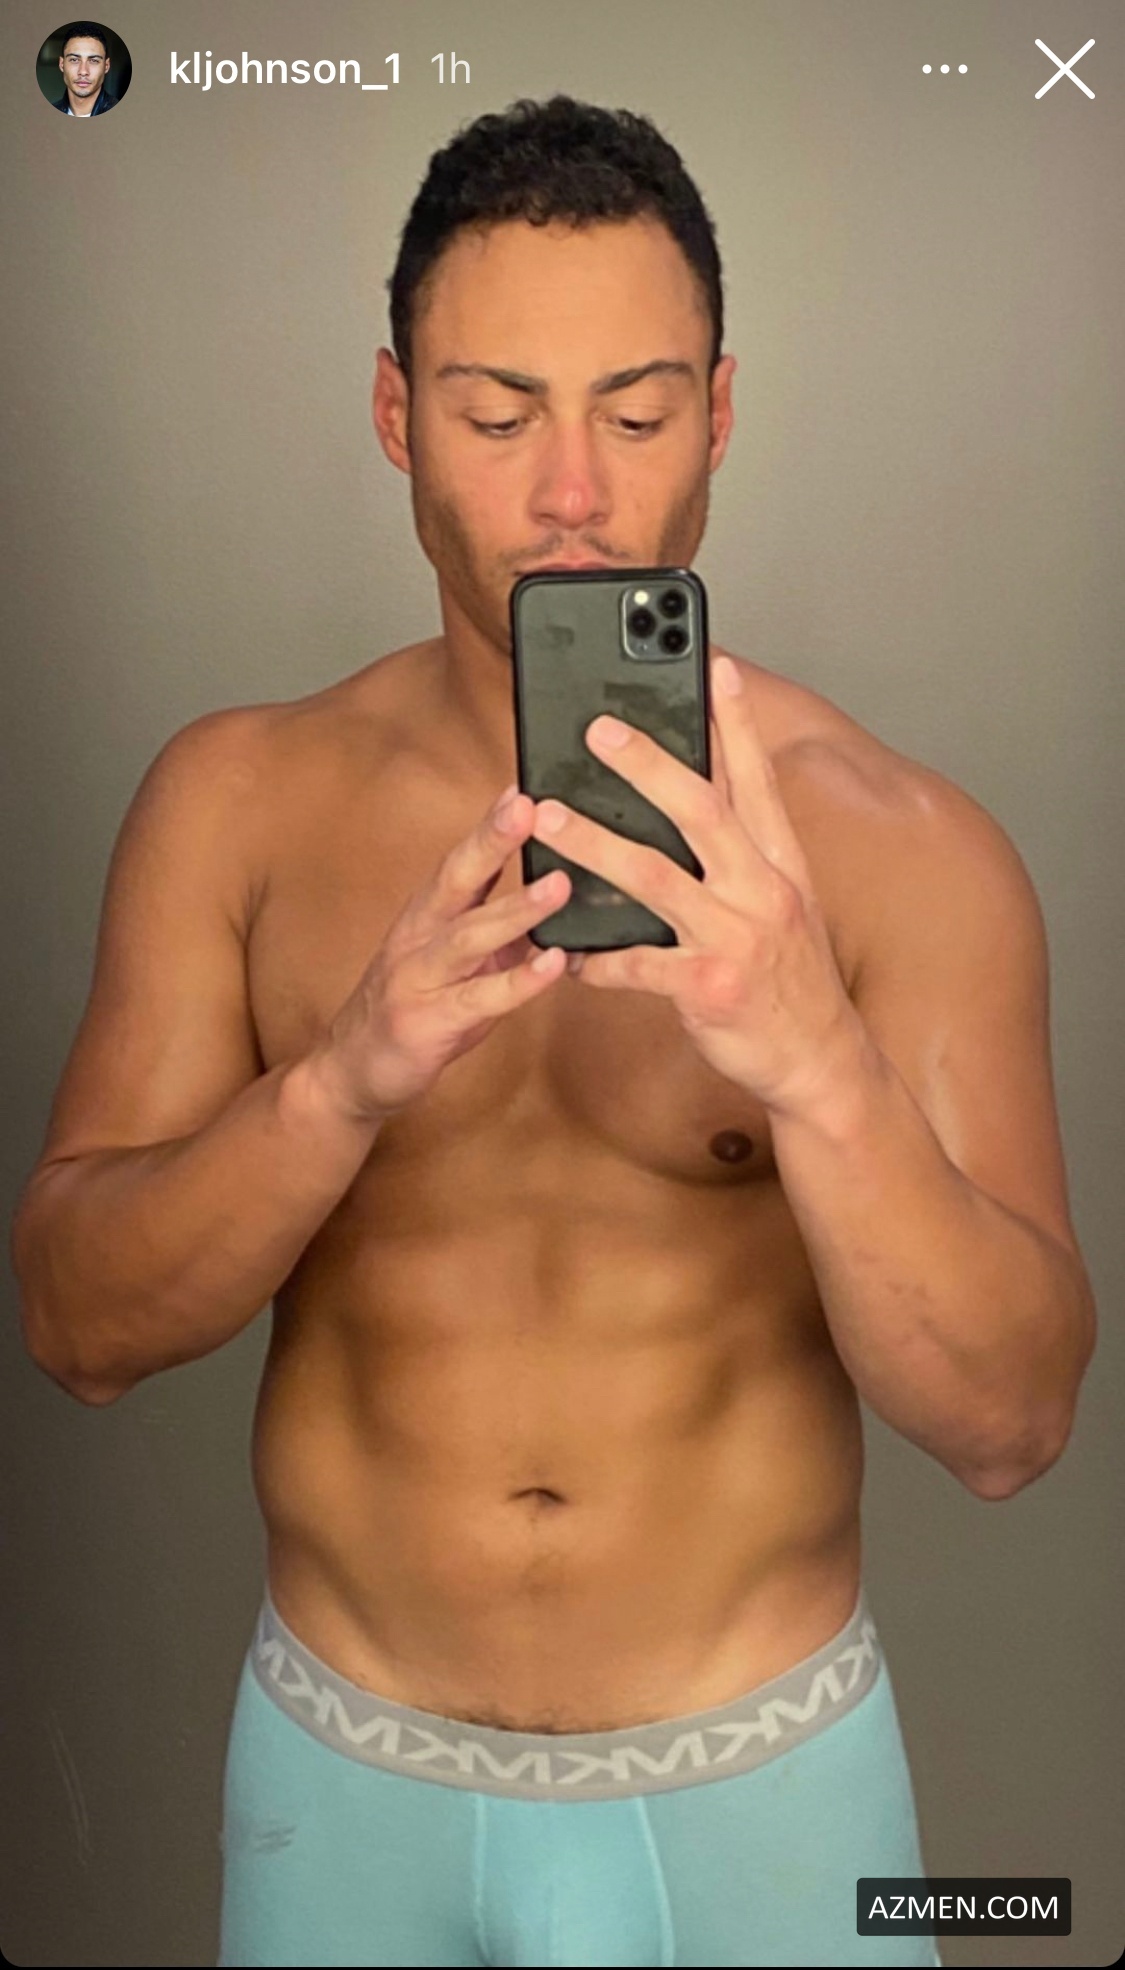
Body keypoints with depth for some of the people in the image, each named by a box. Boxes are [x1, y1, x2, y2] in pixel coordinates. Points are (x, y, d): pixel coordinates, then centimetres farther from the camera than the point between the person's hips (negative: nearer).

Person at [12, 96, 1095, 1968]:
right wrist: (349, 1078, -28)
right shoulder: (235, 801, -8)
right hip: (341, 1766, 2)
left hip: (761, 1785, -1)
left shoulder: (899, 844, -14)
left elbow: (1011, 1423, -17)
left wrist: (817, 1066, -35)